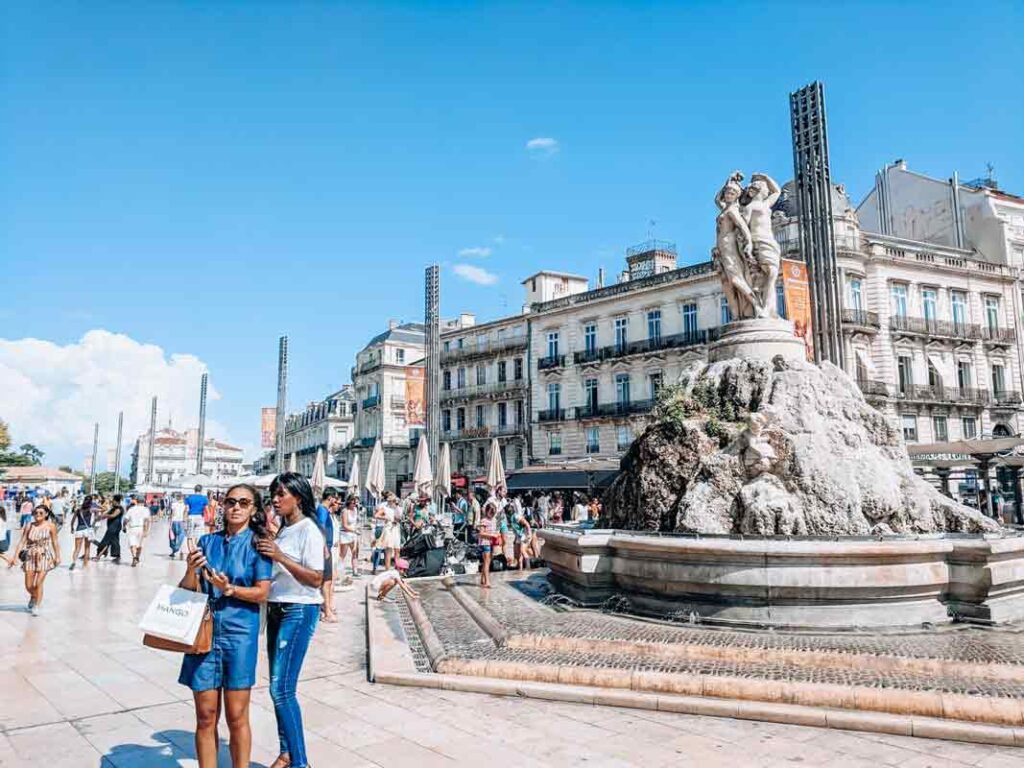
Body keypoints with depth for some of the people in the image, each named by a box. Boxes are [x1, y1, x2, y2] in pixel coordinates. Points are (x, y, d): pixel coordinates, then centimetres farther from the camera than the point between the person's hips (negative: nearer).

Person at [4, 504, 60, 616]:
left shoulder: (50, 526, -4)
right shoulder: (29, 526, 2)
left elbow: (55, 542, -2)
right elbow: (22, 542, 2)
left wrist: (57, 556, -3)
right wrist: (15, 556, -3)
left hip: (44, 556, -3)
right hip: (30, 556, 3)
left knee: (38, 583, -10)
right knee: (28, 586, 6)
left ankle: (37, 606, 5)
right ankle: (33, 597, 39)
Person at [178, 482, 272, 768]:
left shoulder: (258, 543, -1)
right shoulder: (208, 541, 8)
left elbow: (262, 593, -5)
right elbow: (186, 590, 6)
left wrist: (230, 589, -20)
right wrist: (192, 569, -14)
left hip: (240, 633, -3)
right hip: (204, 632, 3)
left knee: (236, 717, 4)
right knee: (205, 716, 8)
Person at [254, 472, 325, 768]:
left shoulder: (309, 530, -12)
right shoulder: (282, 529, 11)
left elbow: (315, 579, -17)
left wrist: (280, 556, -24)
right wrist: (265, 548, 1)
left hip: (299, 611, -8)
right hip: (276, 609, 8)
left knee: (282, 688, -10)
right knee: (277, 686, 13)